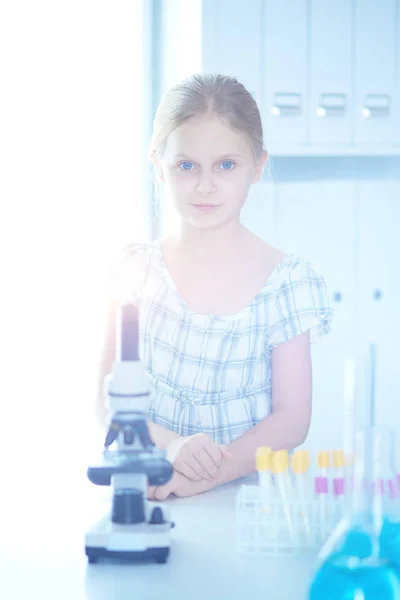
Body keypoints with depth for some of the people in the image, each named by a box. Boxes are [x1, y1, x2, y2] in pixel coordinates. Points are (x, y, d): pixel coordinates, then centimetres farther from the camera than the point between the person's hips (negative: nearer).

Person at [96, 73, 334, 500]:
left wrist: (211, 473, -18)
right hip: (149, 492, 2)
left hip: (248, 489, -1)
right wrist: (172, 446, -17)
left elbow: (292, 418, -2)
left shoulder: (288, 281, 0)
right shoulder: (137, 270, 5)